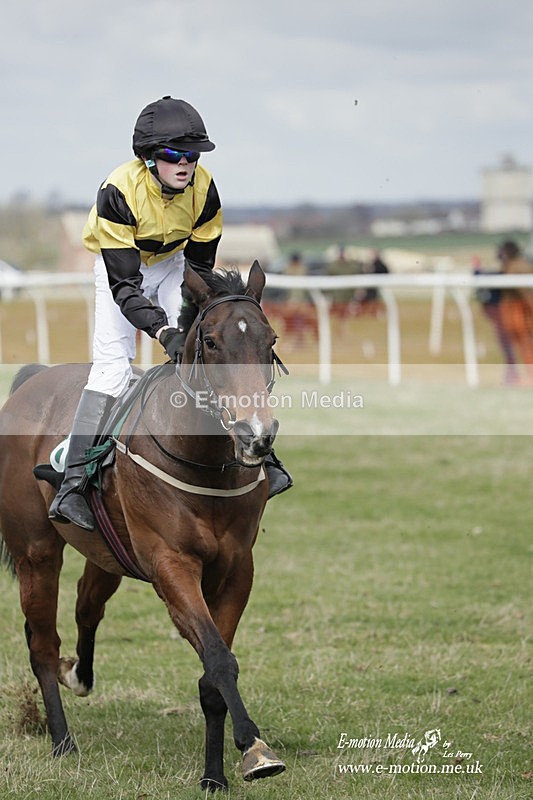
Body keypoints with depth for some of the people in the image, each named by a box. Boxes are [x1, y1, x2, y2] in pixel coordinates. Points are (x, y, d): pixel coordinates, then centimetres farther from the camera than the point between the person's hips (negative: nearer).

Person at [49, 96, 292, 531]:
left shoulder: (203, 188, -23)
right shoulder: (119, 192, -34)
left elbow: (200, 267, -10)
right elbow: (124, 284, -35)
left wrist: (189, 323, -22)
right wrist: (165, 332, -47)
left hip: (174, 262, 3)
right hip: (121, 267, -3)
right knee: (112, 361, -19)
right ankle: (74, 482, -25)